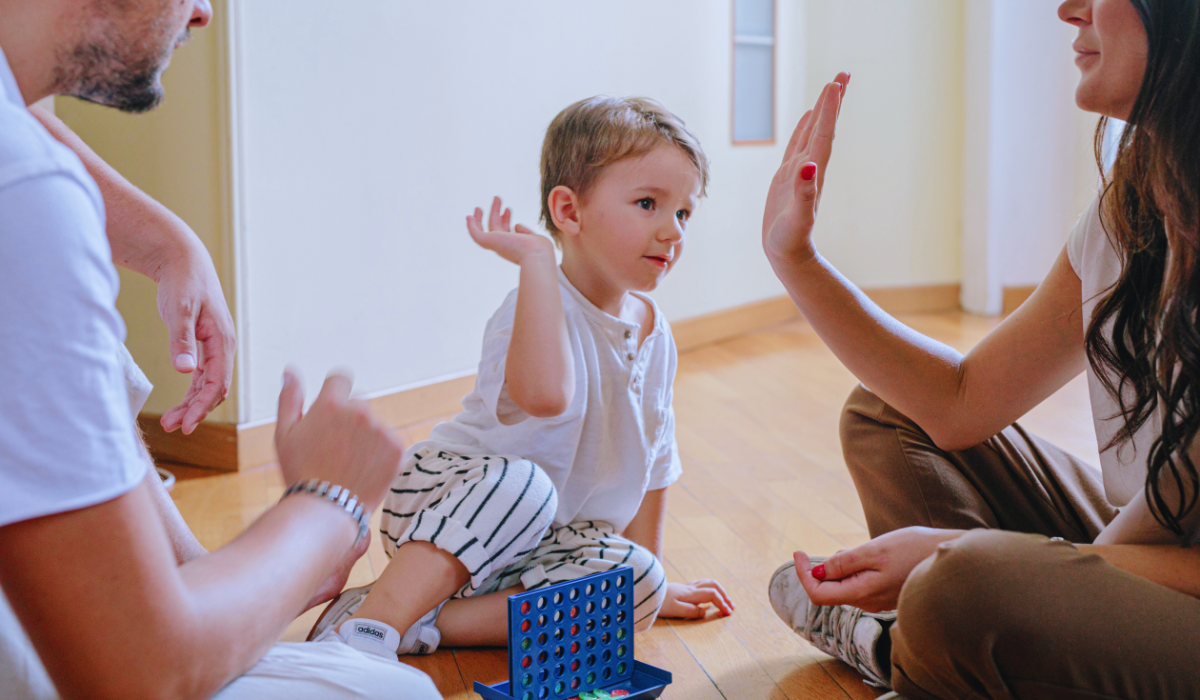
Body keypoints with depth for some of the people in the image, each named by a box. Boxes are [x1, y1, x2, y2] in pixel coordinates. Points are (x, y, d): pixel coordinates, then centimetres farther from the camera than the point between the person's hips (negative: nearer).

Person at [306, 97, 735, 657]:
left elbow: (651, 456, 15)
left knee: (638, 585, -19)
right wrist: (536, 259, -39)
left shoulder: (651, 329, 3)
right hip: (437, 498, -7)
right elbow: (545, 394, -47)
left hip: (538, 545, 7)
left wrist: (647, 570, 18)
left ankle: (425, 622, -22)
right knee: (521, 482, -38)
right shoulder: (540, 307, -22)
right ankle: (370, 622, -36)